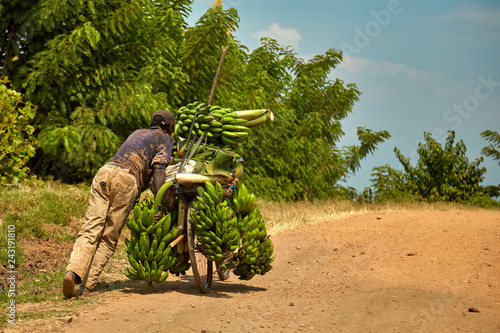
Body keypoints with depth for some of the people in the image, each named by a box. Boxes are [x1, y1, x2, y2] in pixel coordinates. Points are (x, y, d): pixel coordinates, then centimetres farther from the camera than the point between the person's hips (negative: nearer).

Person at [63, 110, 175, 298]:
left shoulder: (138, 133, 36)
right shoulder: (165, 138, 17)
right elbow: (159, 170, 1)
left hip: (104, 171, 5)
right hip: (126, 179, -5)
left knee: (90, 230, -7)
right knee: (109, 238, -3)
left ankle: (73, 271, -29)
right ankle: (88, 286, -11)